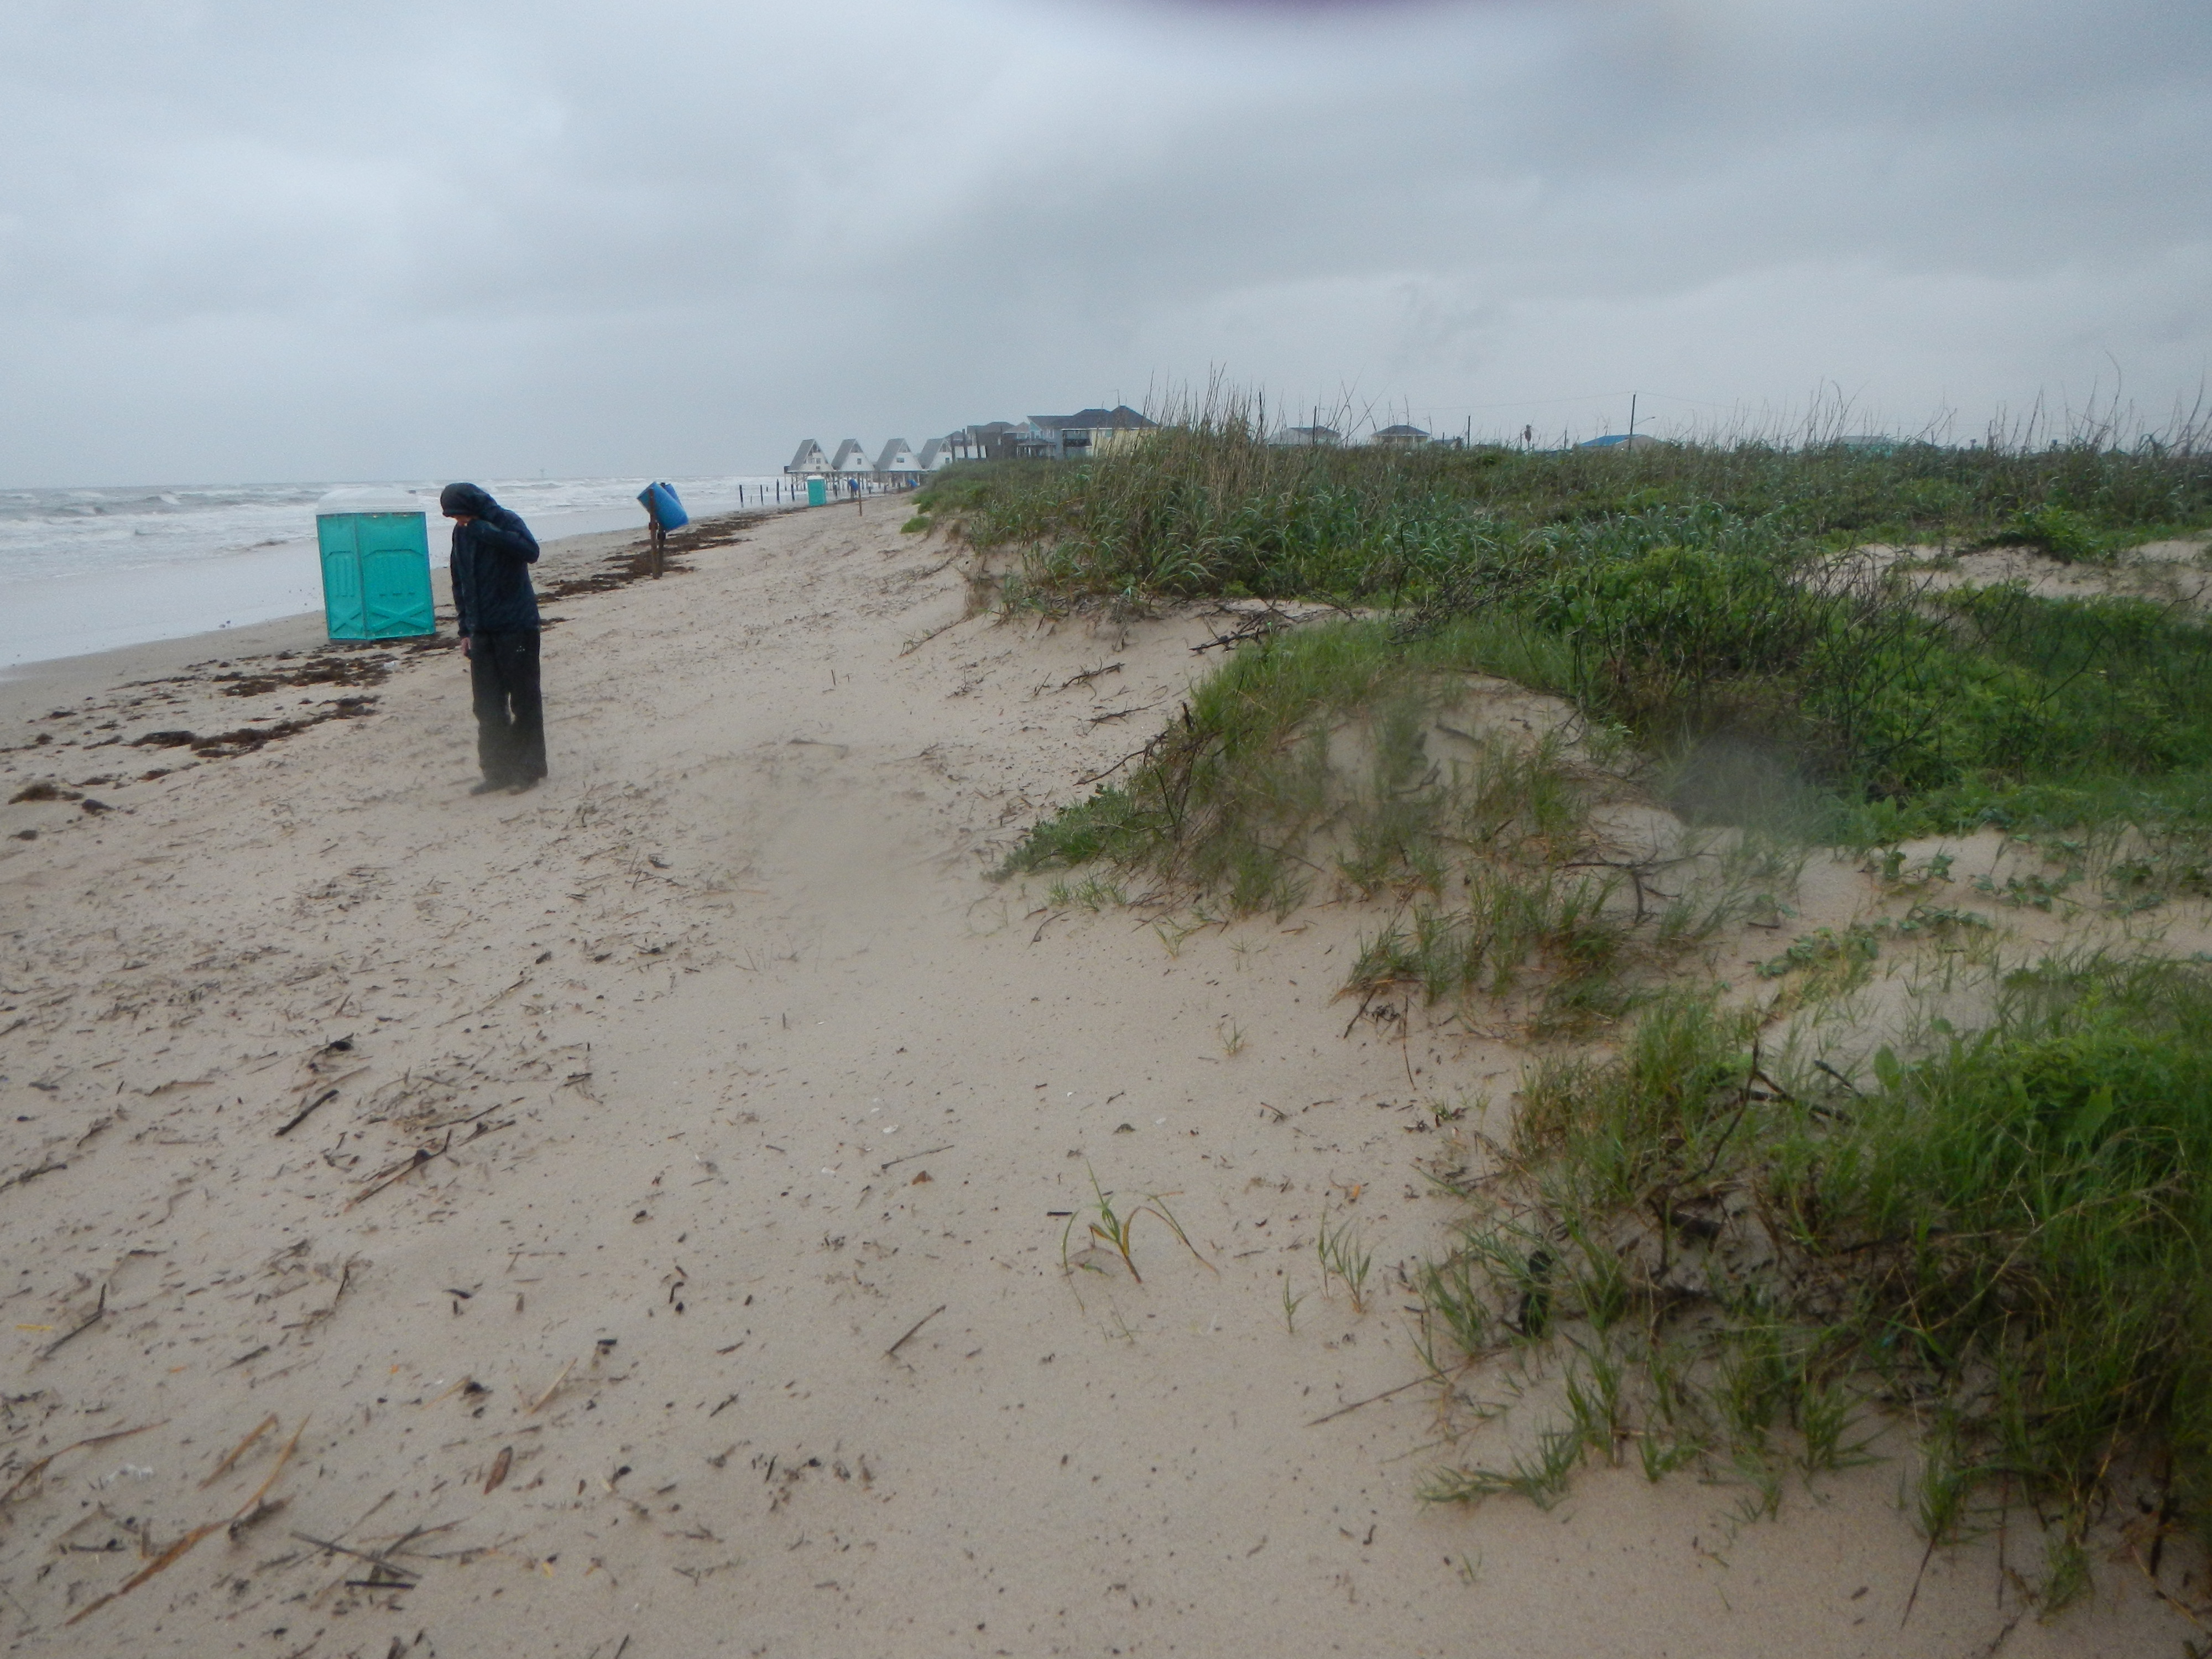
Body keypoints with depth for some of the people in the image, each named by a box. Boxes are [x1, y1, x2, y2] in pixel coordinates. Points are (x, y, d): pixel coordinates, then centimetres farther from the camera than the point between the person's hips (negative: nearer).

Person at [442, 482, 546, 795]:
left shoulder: (507, 522, -10)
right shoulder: (462, 533, 8)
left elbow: (531, 552, -31)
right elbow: (460, 583, 17)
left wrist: (484, 530, -28)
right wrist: (465, 629, 13)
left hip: (517, 627, -6)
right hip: (482, 631, 6)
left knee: (524, 701, 2)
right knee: (487, 706, 7)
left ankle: (529, 769, 11)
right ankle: (497, 770, 15)